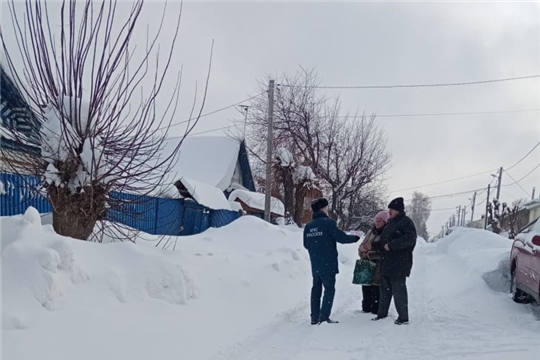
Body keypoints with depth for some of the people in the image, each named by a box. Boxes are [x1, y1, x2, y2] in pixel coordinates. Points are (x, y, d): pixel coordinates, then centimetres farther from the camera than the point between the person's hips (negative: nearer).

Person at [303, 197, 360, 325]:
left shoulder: (308, 226, 6)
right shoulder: (328, 223, -12)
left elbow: (306, 245, 12)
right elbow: (342, 238, -14)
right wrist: (355, 237, 4)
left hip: (315, 265, 6)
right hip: (328, 264, -6)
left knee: (316, 289, 12)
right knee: (329, 289, 1)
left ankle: (315, 318, 14)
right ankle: (324, 317, -6)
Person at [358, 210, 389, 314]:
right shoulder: (371, 232, 14)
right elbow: (362, 245, 18)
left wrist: (369, 254, -16)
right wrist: (363, 253, -4)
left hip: (378, 266, -7)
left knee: (375, 288, -6)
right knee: (366, 286, 13)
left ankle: (376, 309, 4)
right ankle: (366, 307, 25)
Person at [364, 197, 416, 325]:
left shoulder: (406, 222, -8)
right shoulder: (390, 223, 19)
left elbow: (409, 239, -22)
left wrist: (391, 245, -20)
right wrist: (372, 246, 15)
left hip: (399, 264, -9)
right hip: (386, 263, 9)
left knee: (398, 290, -5)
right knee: (385, 289, 14)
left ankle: (403, 317, 4)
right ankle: (382, 314, 24)